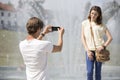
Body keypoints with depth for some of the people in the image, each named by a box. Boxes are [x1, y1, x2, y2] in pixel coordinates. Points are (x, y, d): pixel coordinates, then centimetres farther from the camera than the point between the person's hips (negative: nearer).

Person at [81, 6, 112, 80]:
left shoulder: (102, 25, 3)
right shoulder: (85, 23, 5)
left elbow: (110, 37, 3)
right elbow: (83, 37, 4)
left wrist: (104, 46, -12)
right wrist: (88, 50, -5)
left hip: (99, 50, 0)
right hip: (90, 50, 0)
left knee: (98, 72, 5)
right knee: (89, 72, -6)